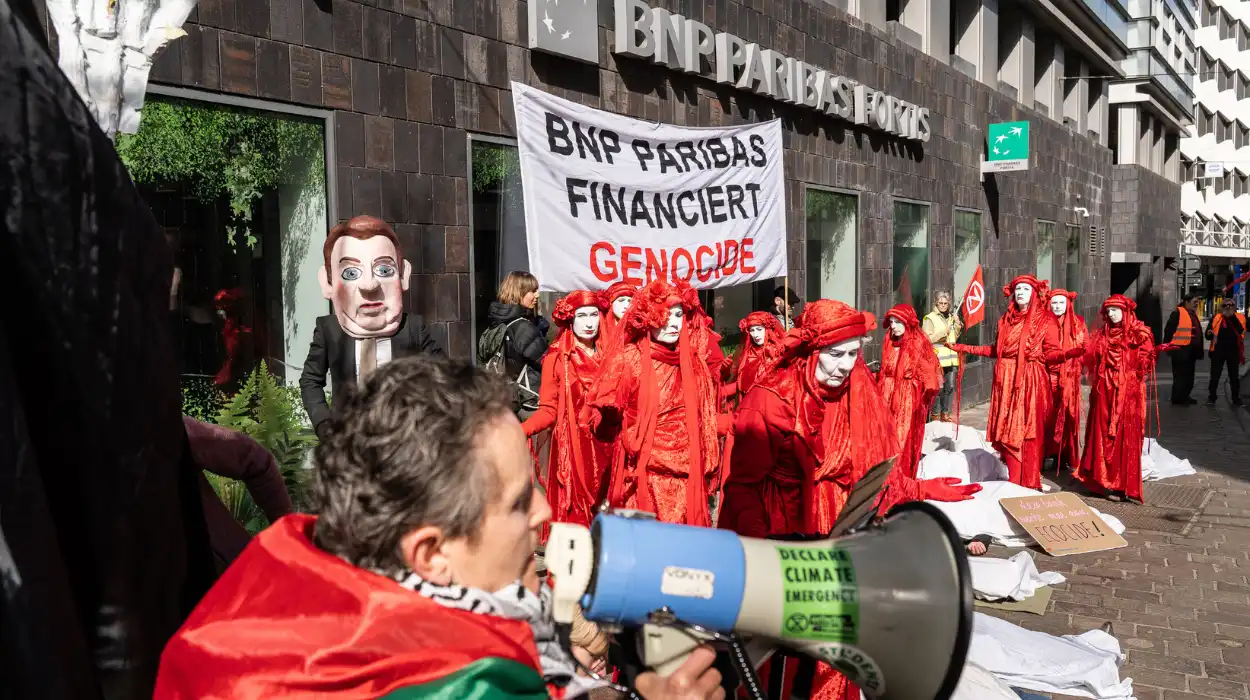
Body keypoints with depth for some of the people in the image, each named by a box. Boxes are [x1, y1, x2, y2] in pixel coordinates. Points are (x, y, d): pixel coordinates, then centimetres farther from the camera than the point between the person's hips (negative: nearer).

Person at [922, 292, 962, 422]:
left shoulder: (951, 317, 16)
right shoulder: (930, 318, -2)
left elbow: (955, 337, 19)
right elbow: (927, 339, -10)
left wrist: (957, 324, 5)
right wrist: (943, 332, -15)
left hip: (951, 358, 6)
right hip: (937, 358, -6)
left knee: (950, 387, 8)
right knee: (939, 388, -7)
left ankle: (945, 413, 18)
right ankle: (935, 415, 2)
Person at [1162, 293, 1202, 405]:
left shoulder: (1193, 314, 17)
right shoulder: (1178, 313, -11)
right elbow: (1168, 330, -14)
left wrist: (1198, 349, 22)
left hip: (1191, 351, 9)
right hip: (1181, 350, -9)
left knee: (1189, 376, 13)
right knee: (1180, 376, -5)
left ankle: (1184, 397, 23)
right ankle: (1177, 399, 1)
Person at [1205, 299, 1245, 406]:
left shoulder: (1241, 318, 2)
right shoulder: (1215, 318, 1)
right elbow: (1208, 336, 2)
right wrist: (1209, 333, -20)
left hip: (1234, 352, 1)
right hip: (1218, 351, -1)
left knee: (1234, 376, 12)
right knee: (1215, 376, 3)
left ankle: (1236, 398, 22)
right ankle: (1211, 397, 11)